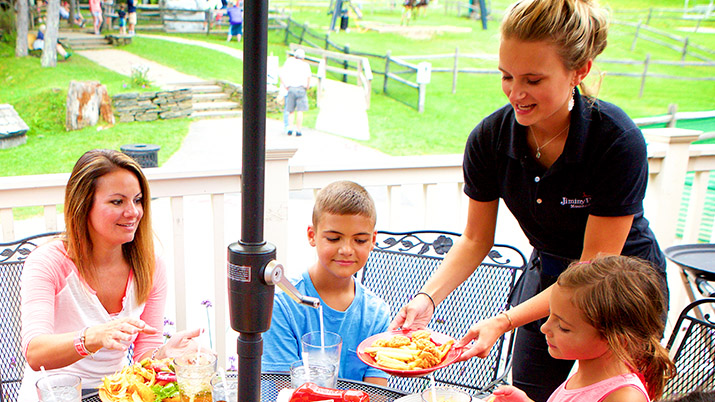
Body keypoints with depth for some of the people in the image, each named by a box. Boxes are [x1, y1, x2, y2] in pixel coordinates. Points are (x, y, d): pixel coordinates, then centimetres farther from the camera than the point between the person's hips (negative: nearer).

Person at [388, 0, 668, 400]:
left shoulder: (619, 142, -28)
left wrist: (504, 321, -33)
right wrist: (428, 297, -19)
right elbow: (476, 240, -3)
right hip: (548, 275, 4)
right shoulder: (489, 138, -17)